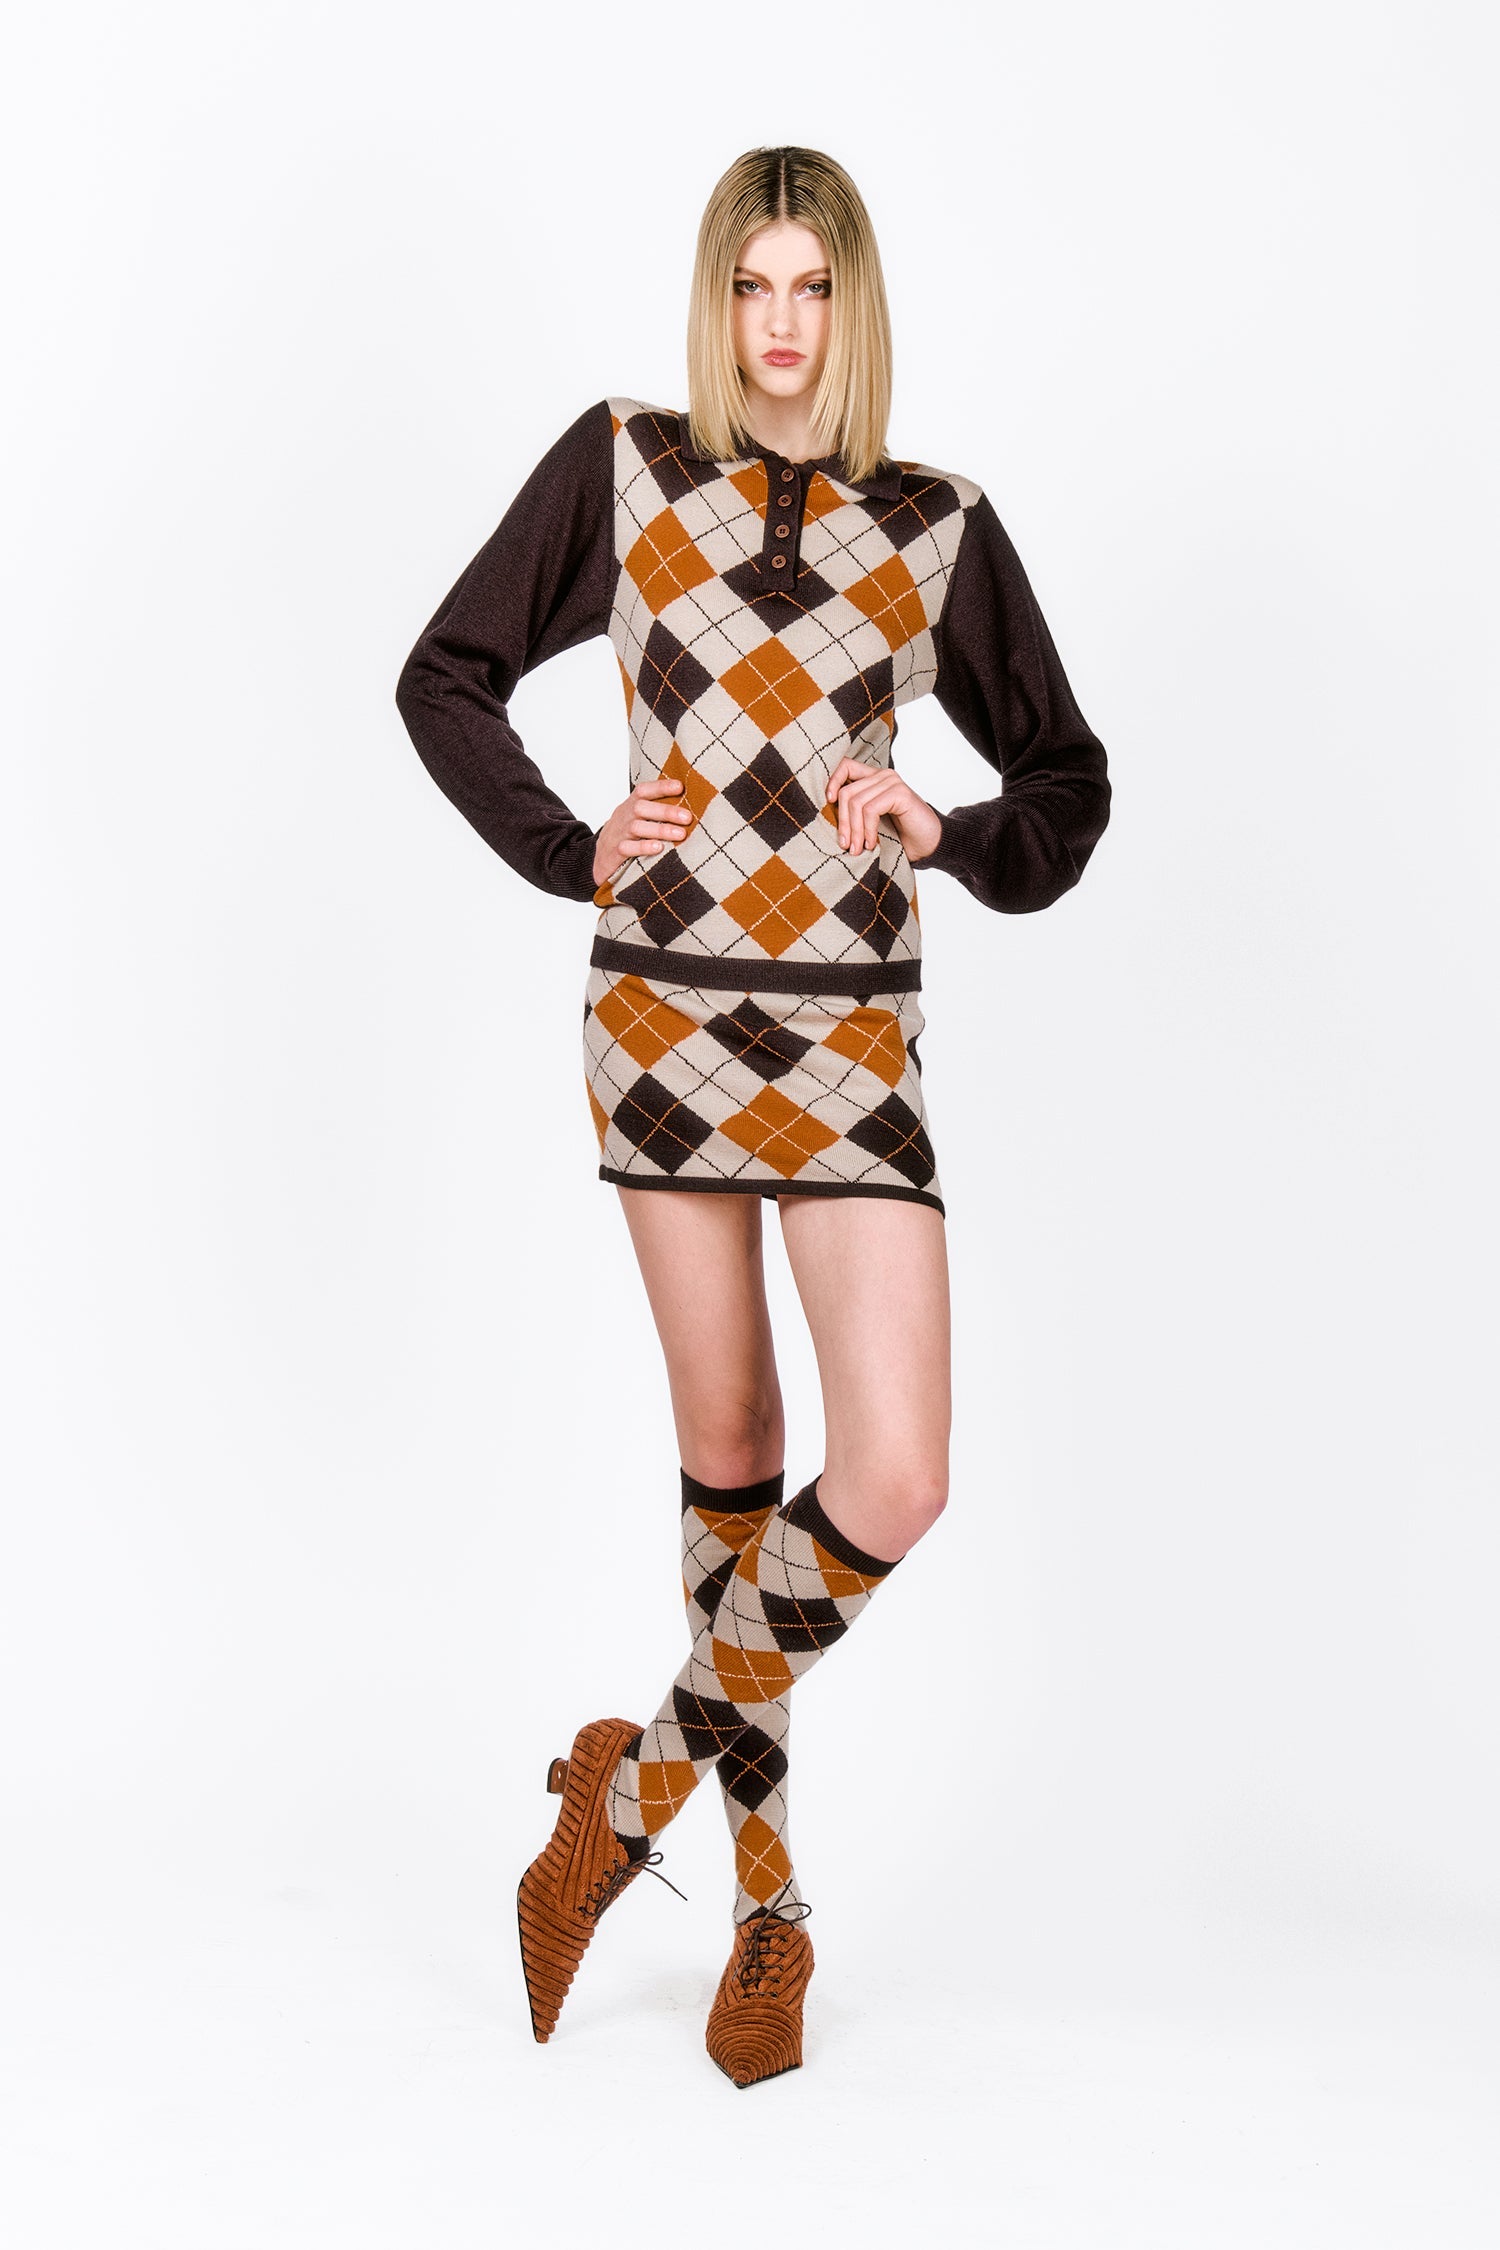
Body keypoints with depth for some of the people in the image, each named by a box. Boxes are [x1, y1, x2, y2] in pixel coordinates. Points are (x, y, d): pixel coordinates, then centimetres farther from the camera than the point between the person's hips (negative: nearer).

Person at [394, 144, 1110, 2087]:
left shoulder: (937, 527, 5)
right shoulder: (620, 466, 5)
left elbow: (1067, 783, 13)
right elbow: (447, 678, 12)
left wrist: (942, 833, -6)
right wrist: (569, 853, 0)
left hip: (849, 1038, 0)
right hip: (661, 1008, 0)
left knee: (895, 1486, -13)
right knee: (728, 1450, 9)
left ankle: (644, 1779, 12)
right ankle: (768, 1899, 25)